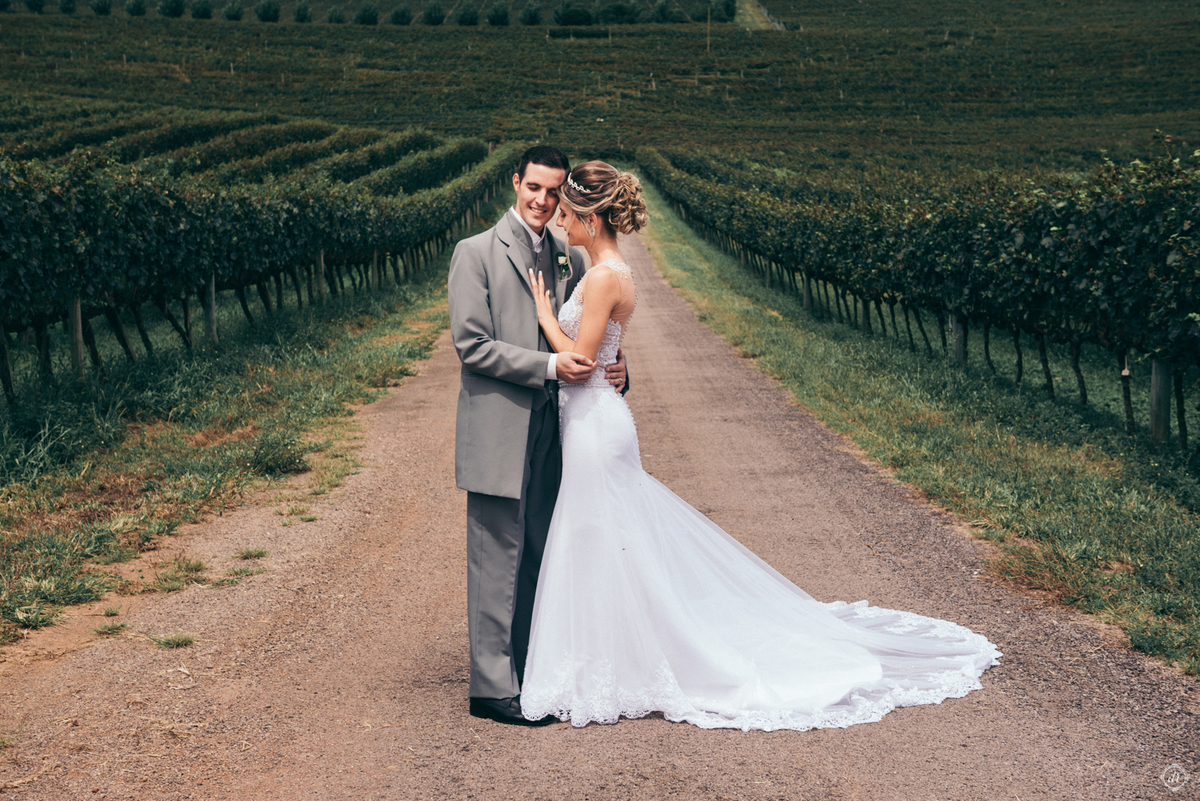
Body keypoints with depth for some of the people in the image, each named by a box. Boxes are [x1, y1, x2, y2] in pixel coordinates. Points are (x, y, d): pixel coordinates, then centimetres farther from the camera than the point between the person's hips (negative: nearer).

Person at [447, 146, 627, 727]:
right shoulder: (476, 253, -4)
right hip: (500, 433, -6)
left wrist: (611, 369, -2)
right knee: (499, 559, -2)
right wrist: (549, 366, -19)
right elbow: (470, 345, -12)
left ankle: (531, 674, 21)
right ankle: (492, 686, 5)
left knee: (540, 558, 11)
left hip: (552, 432, 6)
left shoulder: (570, 259, 13)